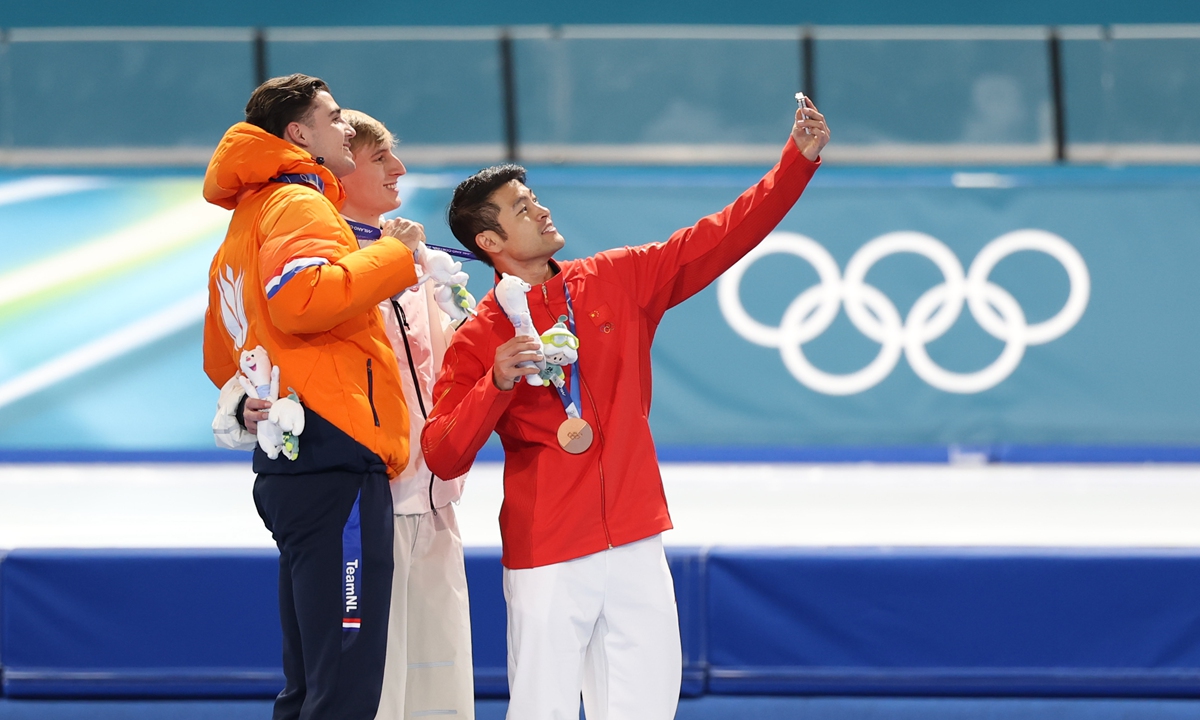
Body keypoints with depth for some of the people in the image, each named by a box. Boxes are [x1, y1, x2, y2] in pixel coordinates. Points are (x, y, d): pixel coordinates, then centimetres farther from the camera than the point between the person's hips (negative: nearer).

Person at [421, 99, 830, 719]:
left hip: (636, 546, 4)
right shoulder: (478, 340, -2)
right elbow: (443, 457, -7)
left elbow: (722, 237, 8)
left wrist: (799, 160, 1)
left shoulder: (618, 281, 8)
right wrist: (497, 385, -20)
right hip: (547, 562, -3)